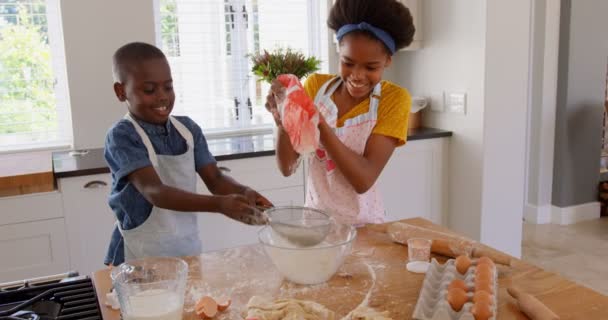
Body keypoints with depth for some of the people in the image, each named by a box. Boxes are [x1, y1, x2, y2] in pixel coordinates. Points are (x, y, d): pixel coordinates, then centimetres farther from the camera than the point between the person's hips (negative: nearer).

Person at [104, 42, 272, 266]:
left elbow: (215, 179, -1)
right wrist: (219, 205, -39)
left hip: (188, 248, 5)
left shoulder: (188, 129, 1)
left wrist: (244, 193, -23)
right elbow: (155, 192, -27)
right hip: (141, 256, -5)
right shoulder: (122, 136, -16)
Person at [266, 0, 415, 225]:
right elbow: (287, 168, -4)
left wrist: (318, 123, -27)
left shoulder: (394, 98, -7)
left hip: (364, 224, -2)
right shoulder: (315, 86, -1)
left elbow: (364, 180, -17)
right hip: (316, 219, 2)